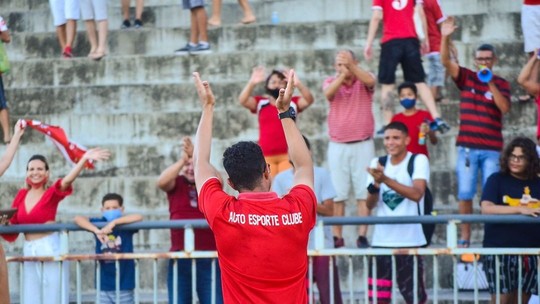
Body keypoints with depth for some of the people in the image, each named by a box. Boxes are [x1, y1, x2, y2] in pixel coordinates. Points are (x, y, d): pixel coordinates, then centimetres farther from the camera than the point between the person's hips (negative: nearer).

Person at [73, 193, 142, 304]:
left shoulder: (125, 224, -1)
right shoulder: (100, 223, 2)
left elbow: (138, 217, -20)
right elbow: (77, 219, -7)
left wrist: (114, 222, -25)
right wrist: (96, 230, -22)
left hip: (124, 283, -2)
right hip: (105, 284, 2)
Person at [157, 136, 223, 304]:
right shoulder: (176, 184, 7)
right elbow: (161, 182, -14)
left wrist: (196, 157, -32)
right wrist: (182, 160, -30)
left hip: (209, 257, -1)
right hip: (180, 257, 1)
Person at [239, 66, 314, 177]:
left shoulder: (293, 102, 8)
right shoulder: (260, 102, 8)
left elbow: (309, 100, -9)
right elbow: (242, 100, -8)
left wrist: (298, 84, -27)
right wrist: (252, 83, -26)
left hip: (288, 154, -1)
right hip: (266, 156, 1)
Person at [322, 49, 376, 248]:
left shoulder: (363, 81, 3)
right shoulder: (330, 82, 6)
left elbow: (370, 81, -22)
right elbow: (328, 93, -18)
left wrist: (350, 66, -35)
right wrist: (342, 74, -33)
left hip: (363, 144, -1)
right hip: (337, 146, 1)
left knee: (363, 192, -3)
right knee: (338, 193, 0)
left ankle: (362, 236, -3)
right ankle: (337, 237, 2)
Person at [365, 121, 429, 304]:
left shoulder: (418, 161, -3)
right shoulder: (377, 163, 10)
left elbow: (417, 194, -20)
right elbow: (370, 205, 6)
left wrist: (386, 179, -29)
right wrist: (376, 184, -14)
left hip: (410, 241, -4)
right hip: (381, 242, 4)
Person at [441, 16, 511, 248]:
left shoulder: (501, 84, 6)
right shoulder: (466, 78, 7)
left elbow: (505, 108, -9)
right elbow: (445, 61, -6)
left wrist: (491, 84, -15)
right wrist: (445, 37, -21)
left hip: (492, 148, 0)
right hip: (467, 147, 1)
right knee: (465, 194, 0)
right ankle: (465, 237, 5)